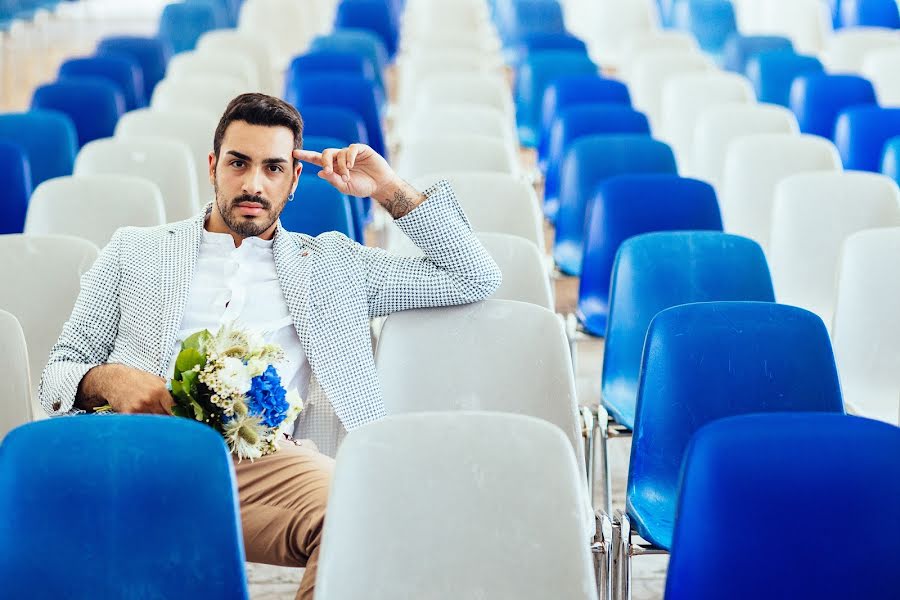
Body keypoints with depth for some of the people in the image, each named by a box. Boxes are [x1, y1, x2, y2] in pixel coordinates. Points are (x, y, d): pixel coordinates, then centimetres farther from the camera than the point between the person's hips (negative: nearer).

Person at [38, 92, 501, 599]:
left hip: (259, 455, 1)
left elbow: (475, 279, 25)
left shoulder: (330, 264, 27)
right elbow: (58, 374, 22)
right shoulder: (135, 250, 27)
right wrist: (106, 379, -3)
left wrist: (390, 190, 19)